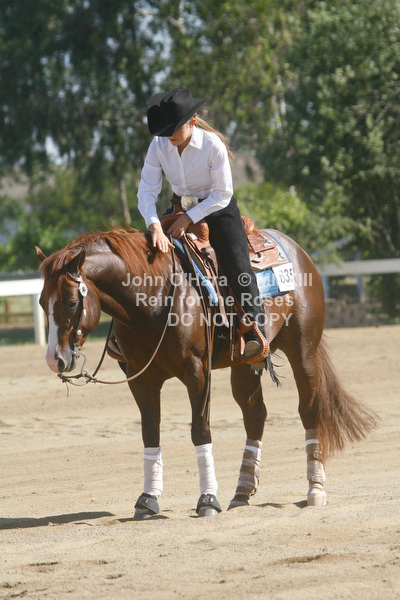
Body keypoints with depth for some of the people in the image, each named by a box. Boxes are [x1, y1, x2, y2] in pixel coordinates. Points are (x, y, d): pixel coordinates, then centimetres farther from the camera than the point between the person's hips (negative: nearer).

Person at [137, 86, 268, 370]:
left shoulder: (213, 146, -22)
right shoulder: (159, 145, -11)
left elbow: (222, 194, -17)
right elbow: (147, 191, -13)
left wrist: (190, 218, -23)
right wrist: (155, 226, -30)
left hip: (219, 209, -5)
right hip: (182, 210, 5)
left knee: (238, 266, -20)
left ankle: (256, 332, -22)